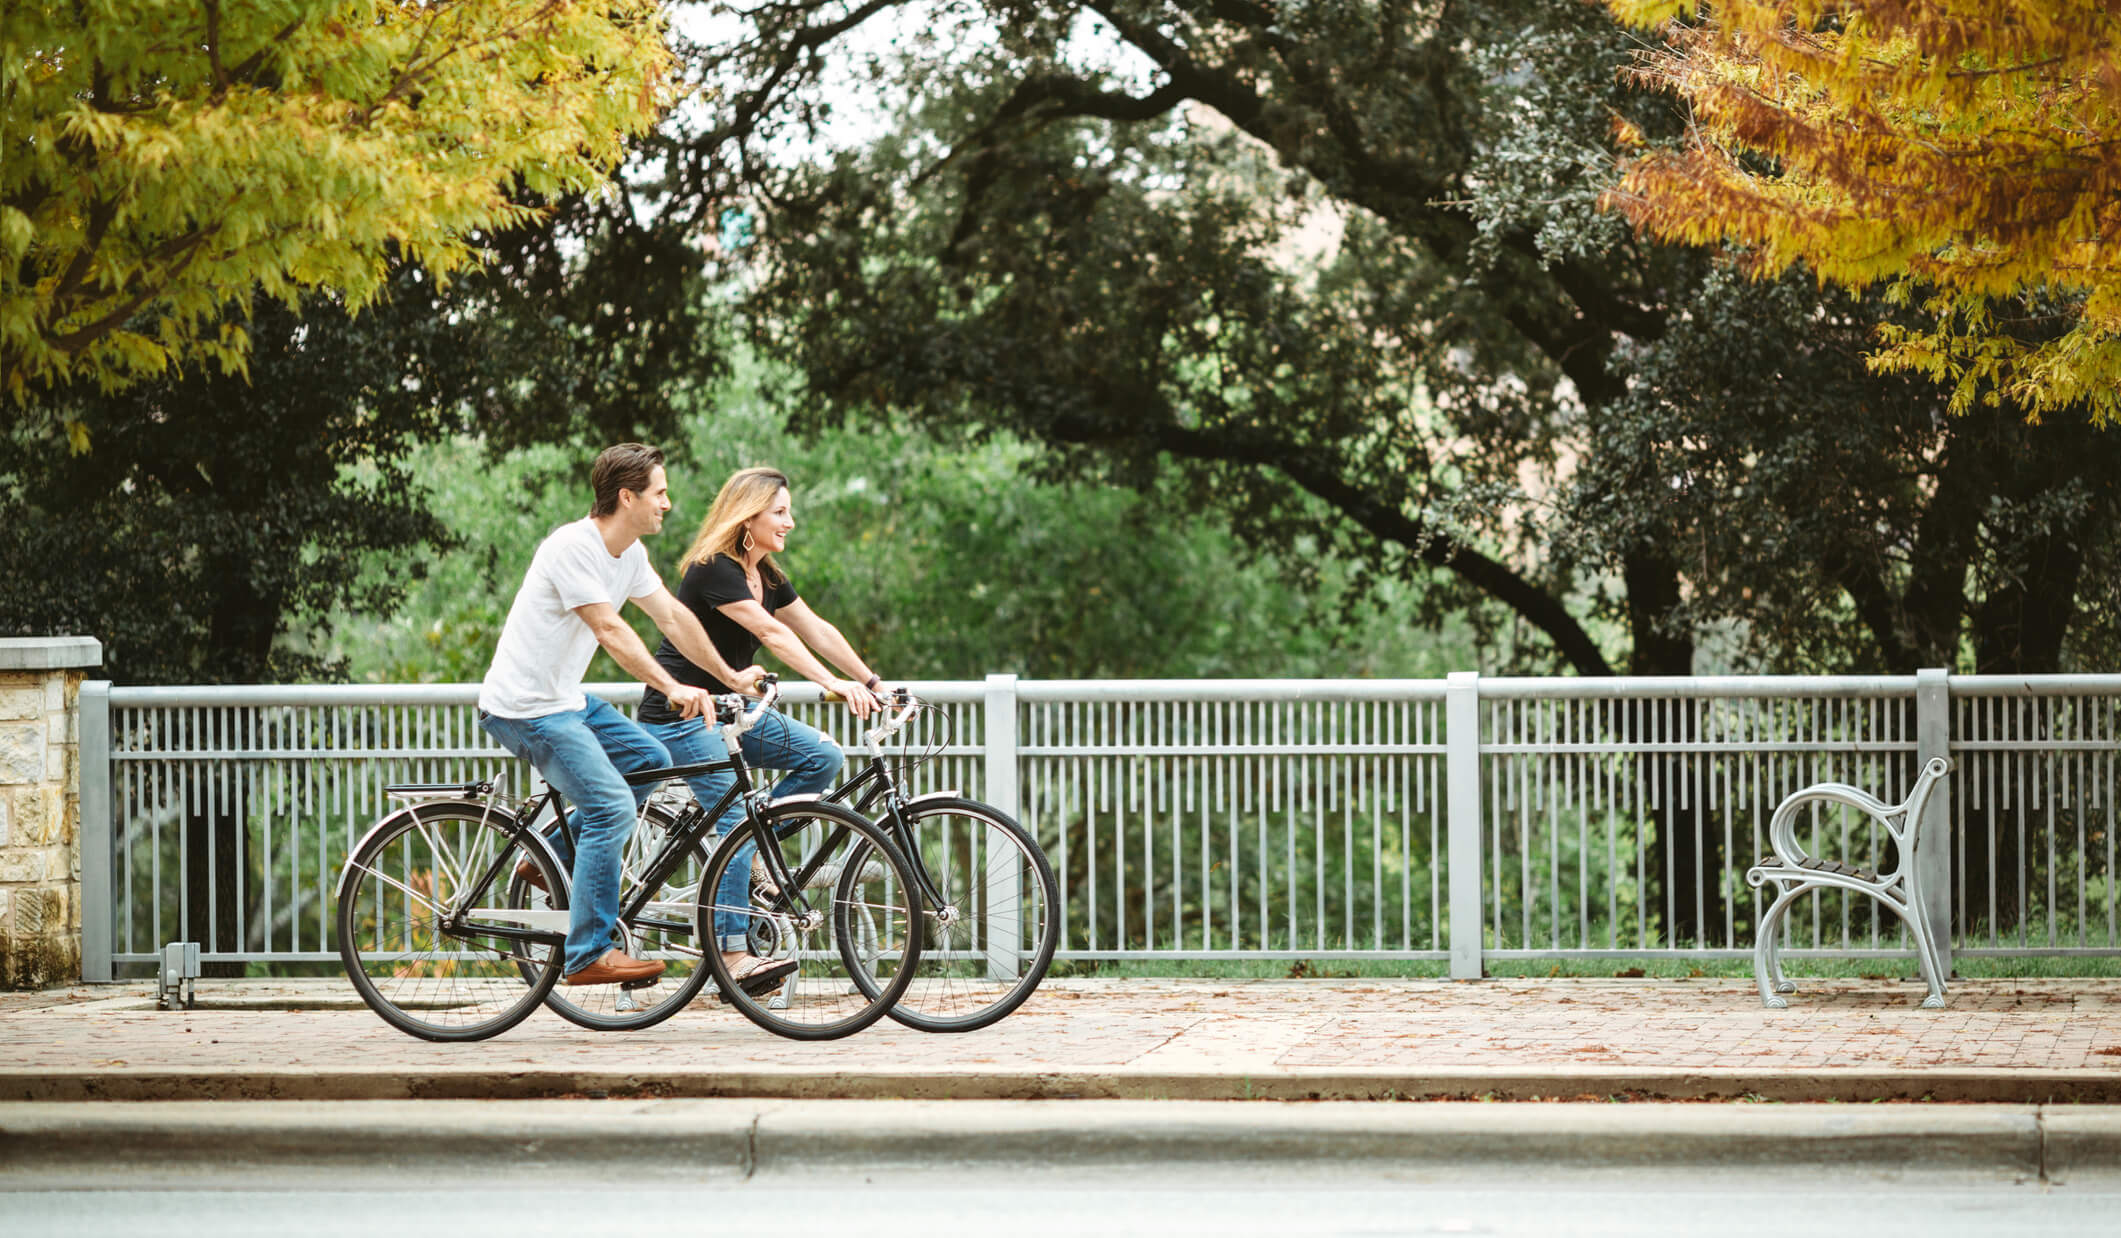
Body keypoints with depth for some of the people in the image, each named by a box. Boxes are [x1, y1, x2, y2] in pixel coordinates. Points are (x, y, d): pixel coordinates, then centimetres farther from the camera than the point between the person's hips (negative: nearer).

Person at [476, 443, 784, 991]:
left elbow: (671, 616, 14)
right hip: (525, 709, -10)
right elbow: (611, 631, -27)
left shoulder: (629, 552, 6)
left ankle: (554, 859, 19)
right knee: (612, 806, -17)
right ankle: (587, 956, -14)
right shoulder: (573, 546, -22)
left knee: (651, 759, 13)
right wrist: (672, 688, -33)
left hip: (566, 699, 10)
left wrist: (730, 676, 16)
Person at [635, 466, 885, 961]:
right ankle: (730, 952, -13)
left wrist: (872, 683, 1)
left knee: (823, 755, -5)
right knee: (734, 819, -16)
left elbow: (817, 631, 9)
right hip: (679, 716, -9)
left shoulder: (767, 577, 9)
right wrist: (835, 685, -36)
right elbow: (773, 635, -29)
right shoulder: (715, 570, -19)